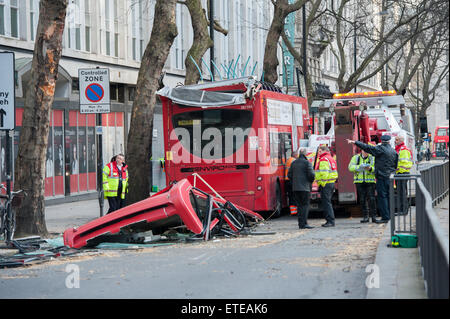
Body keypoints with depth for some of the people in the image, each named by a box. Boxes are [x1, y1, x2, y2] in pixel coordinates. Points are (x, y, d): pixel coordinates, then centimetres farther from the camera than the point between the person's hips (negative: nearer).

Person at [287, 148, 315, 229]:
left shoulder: (294, 163, 11)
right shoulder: (307, 162, -7)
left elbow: (289, 175, 12)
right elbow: (311, 174, -13)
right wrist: (311, 182, 6)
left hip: (295, 188, 6)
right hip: (304, 188, -6)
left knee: (299, 205, 10)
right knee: (305, 205, -4)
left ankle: (301, 224, 8)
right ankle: (303, 223, -13)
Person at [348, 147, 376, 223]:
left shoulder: (372, 158, 7)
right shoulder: (356, 158, 9)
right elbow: (351, 167, -5)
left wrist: (370, 168, -24)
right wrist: (360, 167, -21)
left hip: (370, 182, -1)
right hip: (359, 182, 1)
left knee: (371, 199, -8)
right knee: (362, 200, 2)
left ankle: (374, 216, -3)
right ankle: (365, 216, 9)